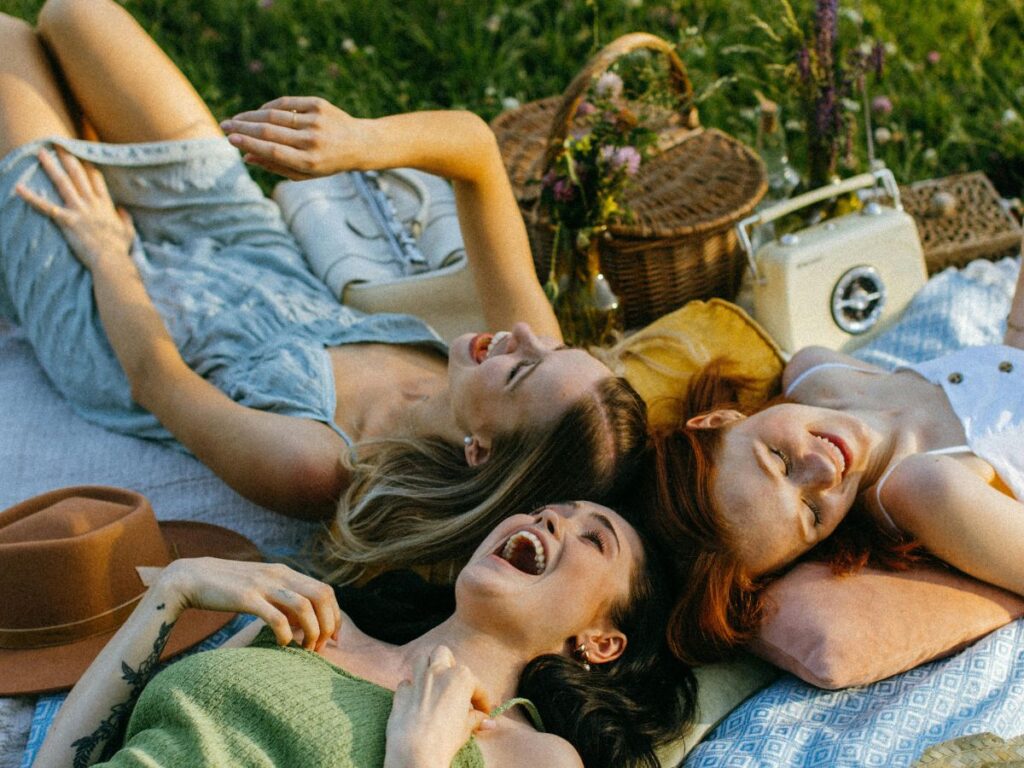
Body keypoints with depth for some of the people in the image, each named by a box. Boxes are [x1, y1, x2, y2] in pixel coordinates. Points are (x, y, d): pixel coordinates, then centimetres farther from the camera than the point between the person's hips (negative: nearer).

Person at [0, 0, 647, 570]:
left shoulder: (313, 470, -43)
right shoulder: (541, 361, -27)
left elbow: (151, 373, -27)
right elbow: (475, 144, -21)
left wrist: (106, 251, -11)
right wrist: (366, 140, -40)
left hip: (104, 315, -5)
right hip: (264, 265, 5)